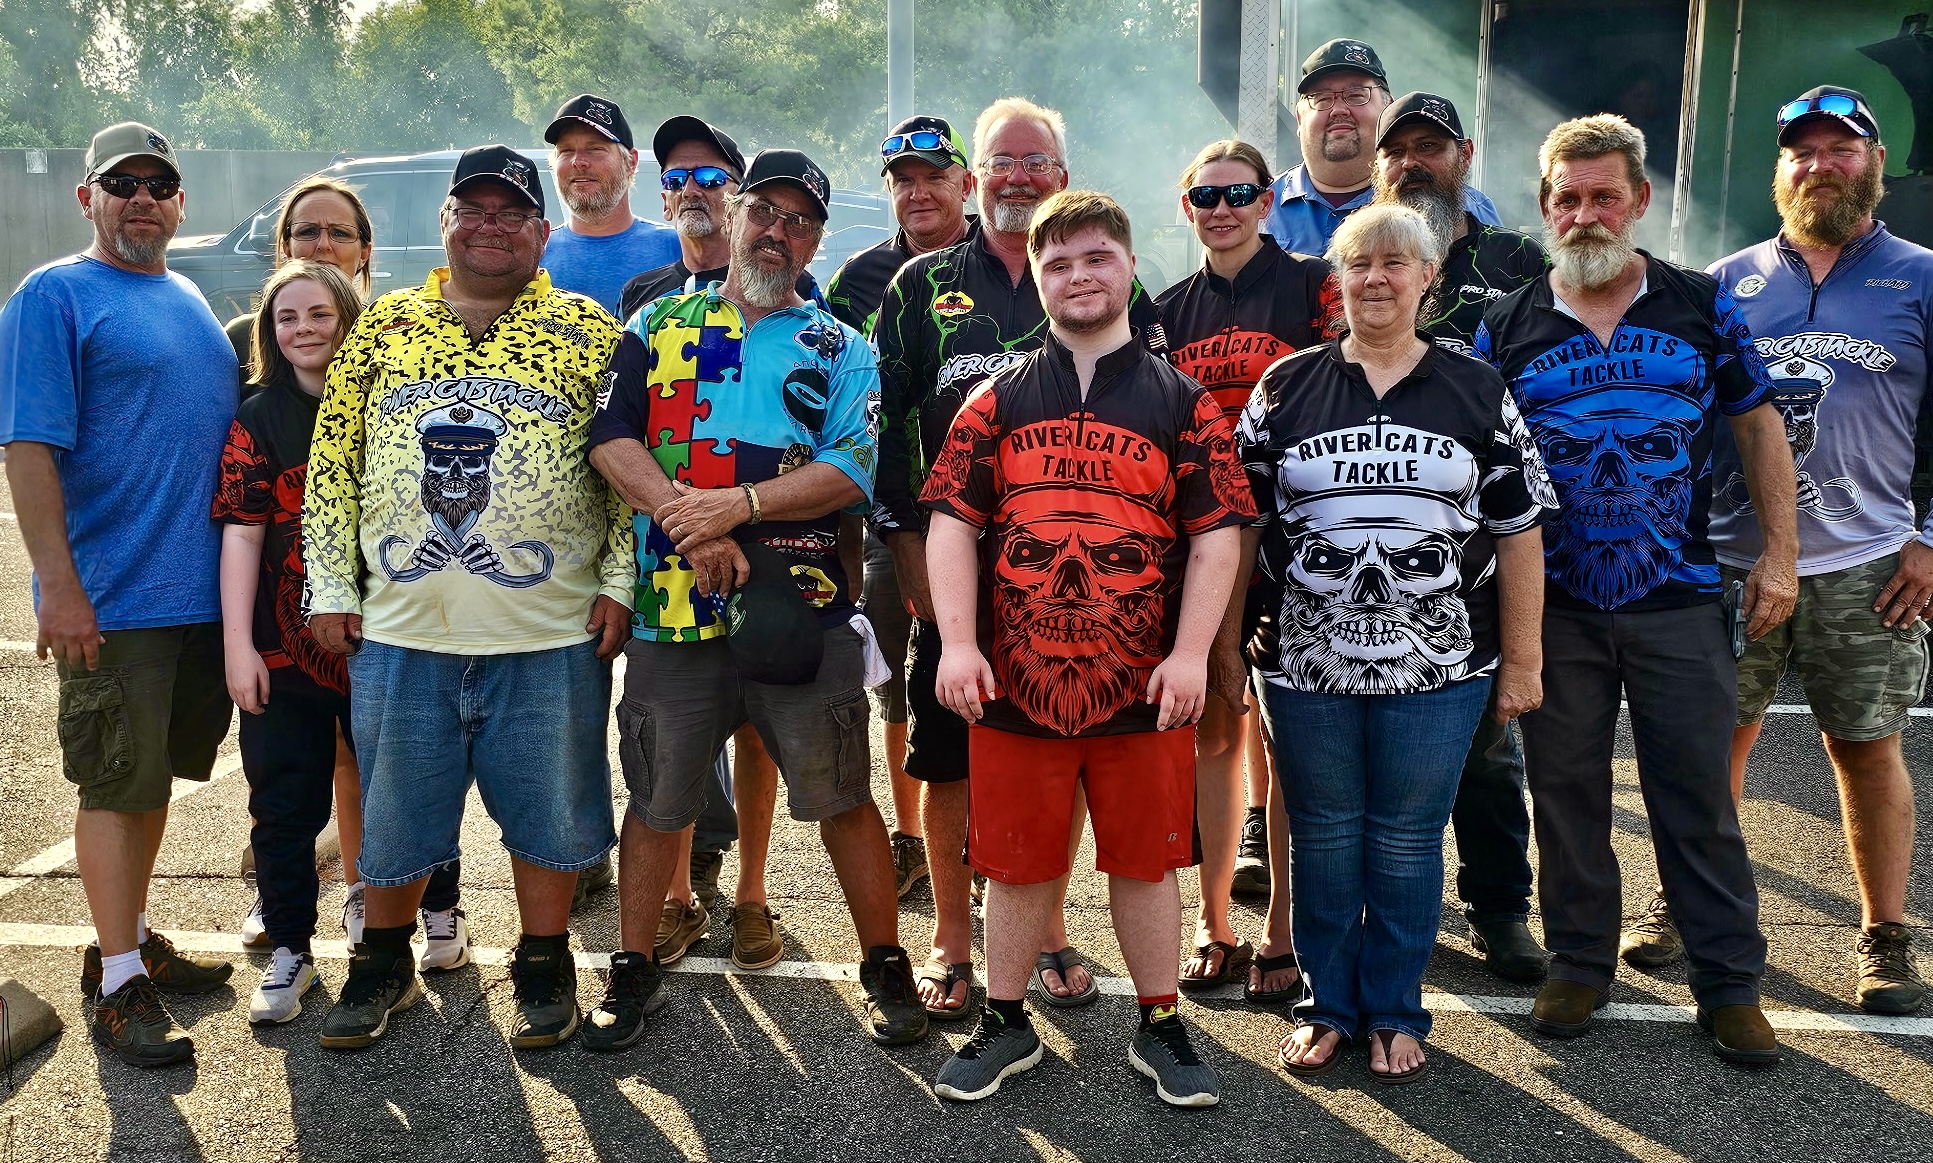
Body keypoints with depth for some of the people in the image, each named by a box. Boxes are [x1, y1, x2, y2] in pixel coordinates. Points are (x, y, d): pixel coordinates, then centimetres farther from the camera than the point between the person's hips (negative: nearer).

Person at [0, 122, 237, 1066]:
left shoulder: (190, 303, 15)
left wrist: (239, 570, 17)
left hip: (201, 590, 7)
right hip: (112, 598, -7)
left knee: (155, 774, 16)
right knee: (115, 785, 1)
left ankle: (131, 940, 30)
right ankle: (119, 983, 10)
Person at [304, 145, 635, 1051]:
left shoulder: (588, 331, 2)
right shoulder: (384, 326, 8)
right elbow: (331, 460, 9)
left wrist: (620, 581, -6)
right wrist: (331, 586, 4)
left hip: (550, 633, -2)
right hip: (400, 630, 2)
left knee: (548, 807, 9)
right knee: (392, 807, 14)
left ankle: (544, 964, 29)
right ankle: (385, 962, 35)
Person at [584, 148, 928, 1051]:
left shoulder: (840, 351, 8)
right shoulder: (660, 326, 12)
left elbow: (854, 468, -7)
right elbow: (612, 438, 0)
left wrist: (737, 505, -18)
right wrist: (687, 519, -15)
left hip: (801, 610, -1)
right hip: (673, 606, 2)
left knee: (842, 798, 5)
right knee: (656, 801, 12)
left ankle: (885, 968, 21)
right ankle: (633, 969, 29)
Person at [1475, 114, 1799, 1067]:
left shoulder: (1702, 305, 4)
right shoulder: (1508, 325, 4)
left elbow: (1758, 426, 8)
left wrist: (1779, 553, 1)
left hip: (1679, 603, -1)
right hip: (1554, 606, 1)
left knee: (1699, 799, 5)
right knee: (1565, 793, 9)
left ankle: (1730, 985, 18)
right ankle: (1579, 965, 25)